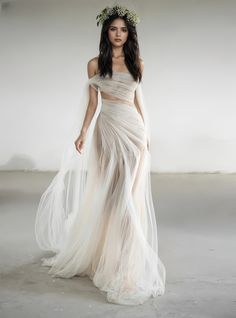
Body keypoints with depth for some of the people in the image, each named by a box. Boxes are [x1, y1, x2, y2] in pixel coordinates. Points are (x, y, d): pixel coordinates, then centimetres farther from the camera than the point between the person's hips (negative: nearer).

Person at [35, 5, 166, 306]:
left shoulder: (136, 63, 9)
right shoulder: (95, 64, 5)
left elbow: (138, 99, 13)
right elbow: (92, 103, 5)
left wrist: (146, 133, 11)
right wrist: (83, 133, -4)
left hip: (133, 127, 1)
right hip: (106, 129, 0)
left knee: (129, 192, -2)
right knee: (107, 191, 4)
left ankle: (128, 262, 7)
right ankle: (103, 255, 21)